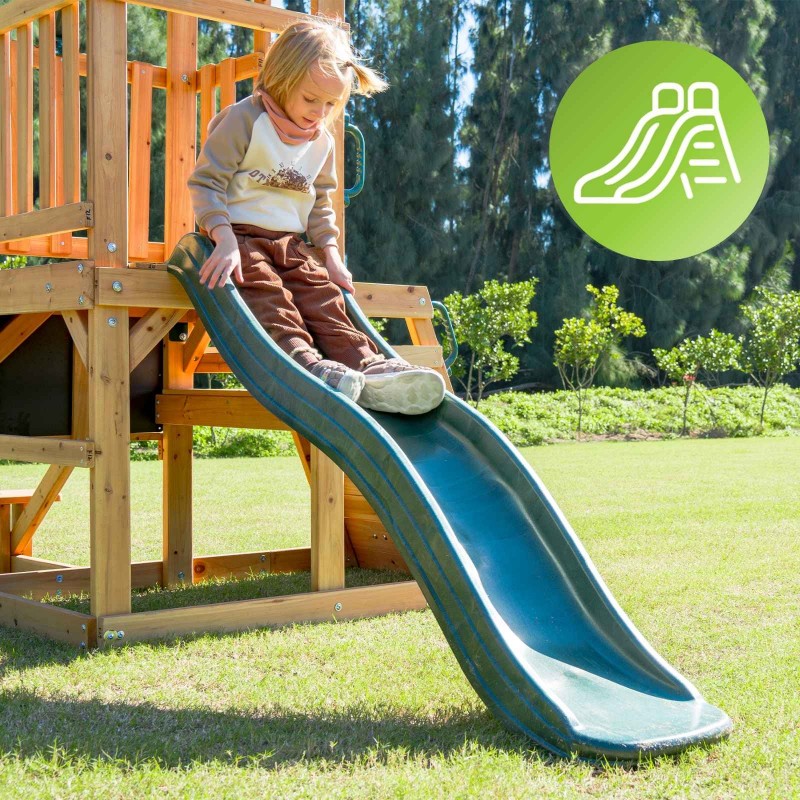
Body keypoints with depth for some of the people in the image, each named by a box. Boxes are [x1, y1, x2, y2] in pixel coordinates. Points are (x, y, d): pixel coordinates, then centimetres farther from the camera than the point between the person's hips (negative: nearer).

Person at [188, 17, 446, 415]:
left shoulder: (322, 142, 13)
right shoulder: (244, 119, -8)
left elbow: (320, 205, 23)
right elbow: (206, 181, -12)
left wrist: (331, 255, 8)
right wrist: (225, 240, -25)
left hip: (289, 243, 6)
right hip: (240, 237, -6)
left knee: (322, 293, -15)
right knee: (266, 293, -29)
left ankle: (367, 365, -30)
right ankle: (304, 363, -50)